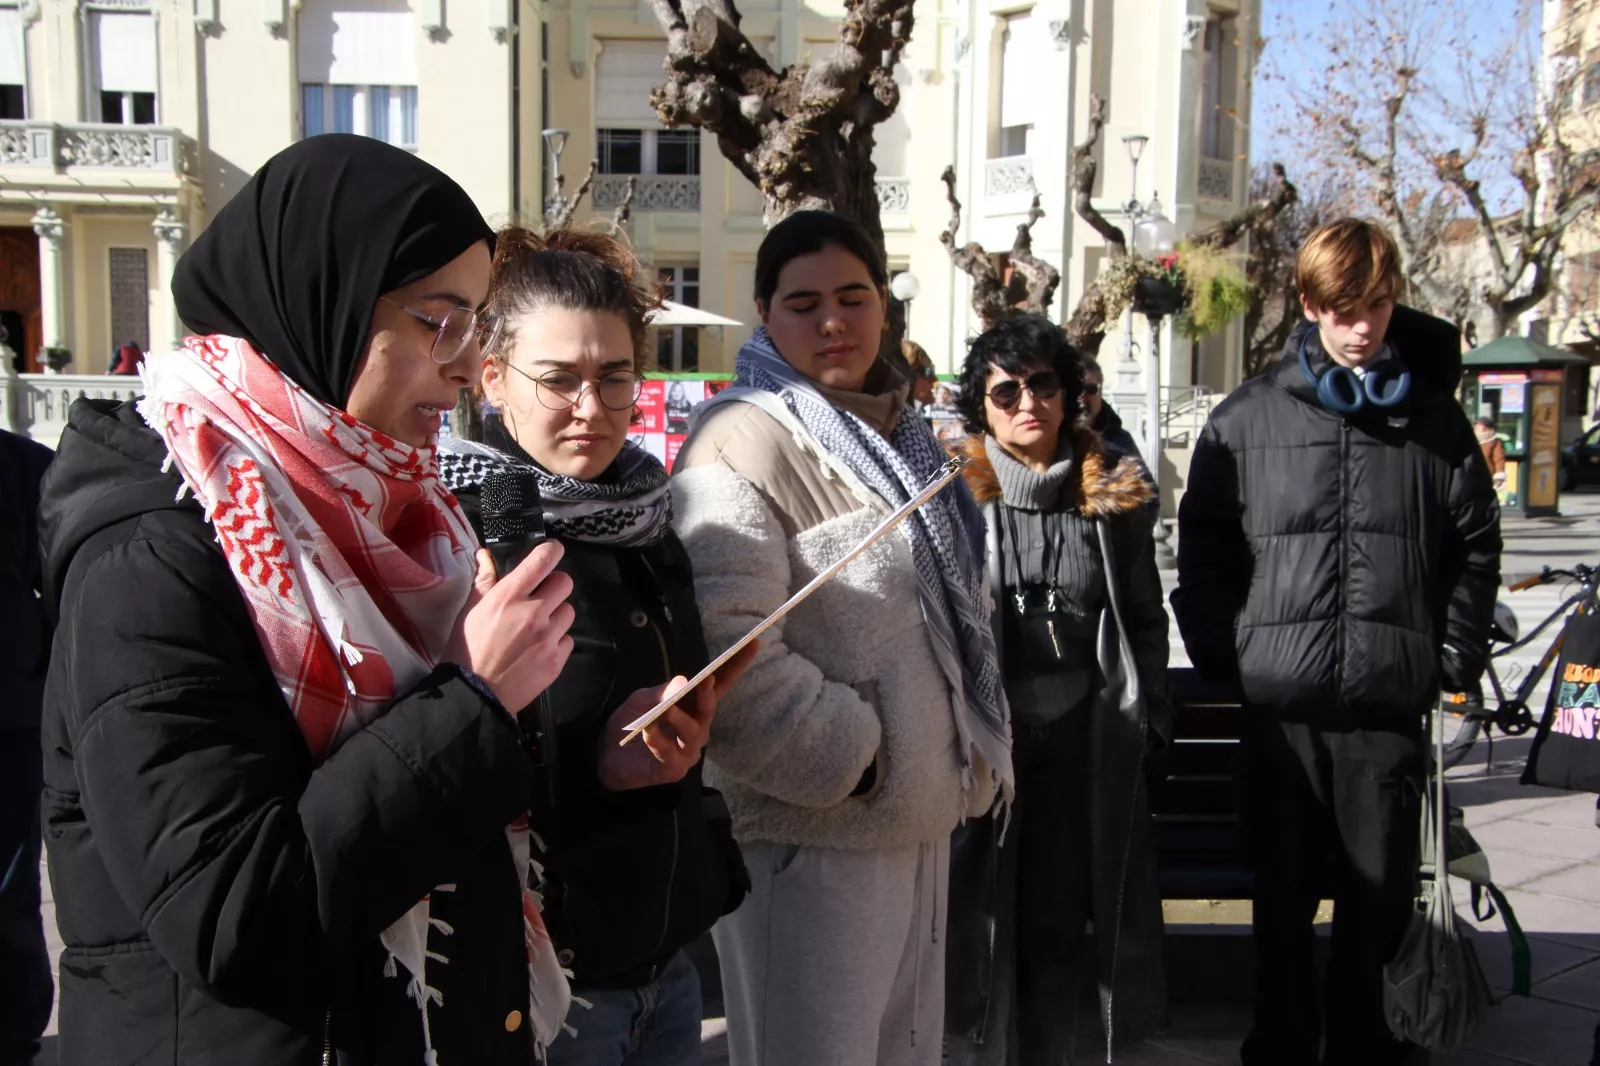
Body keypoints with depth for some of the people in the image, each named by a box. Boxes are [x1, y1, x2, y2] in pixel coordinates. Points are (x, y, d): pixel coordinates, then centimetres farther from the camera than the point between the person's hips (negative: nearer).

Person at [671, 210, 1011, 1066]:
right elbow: (723, 644, -26)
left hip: (918, 817, 9)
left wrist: (973, 756, 17)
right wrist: (848, 755, -17)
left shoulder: (896, 435, 14)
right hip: (812, 830, -9)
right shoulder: (745, 438, -14)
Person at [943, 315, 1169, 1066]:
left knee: (1061, 918, 13)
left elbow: (1146, 616, 12)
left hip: (1087, 736, 3)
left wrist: (1149, 714, 7)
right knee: (984, 911, 8)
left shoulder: (1111, 493, 4)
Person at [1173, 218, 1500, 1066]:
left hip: (1392, 701, 1)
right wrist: (1219, 652, -1)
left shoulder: (1432, 416, 7)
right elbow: (1203, 547, 5)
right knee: (1285, 888, 9)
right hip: (1280, 698, -1)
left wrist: (1455, 656, 3)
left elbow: (1476, 544, 10)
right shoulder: (1247, 417, 2)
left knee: (1381, 890, 10)